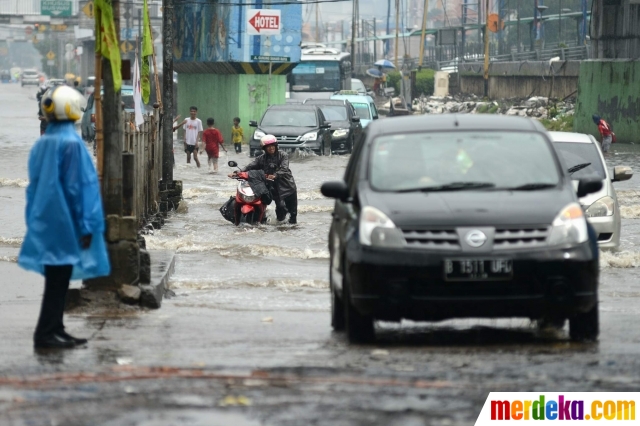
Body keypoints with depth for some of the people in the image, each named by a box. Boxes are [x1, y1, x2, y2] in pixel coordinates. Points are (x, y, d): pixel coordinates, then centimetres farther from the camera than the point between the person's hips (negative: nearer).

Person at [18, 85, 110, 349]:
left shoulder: (41, 144, 7)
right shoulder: (72, 143, -15)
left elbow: (34, 185, 13)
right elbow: (77, 187, -15)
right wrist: (86, 226, -10)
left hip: (44, 222, 8)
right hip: (65, 224, -8)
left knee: (56, 280, 14)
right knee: (58, 280, -4)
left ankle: (55, 330, 18)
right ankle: (46, 333, -5)